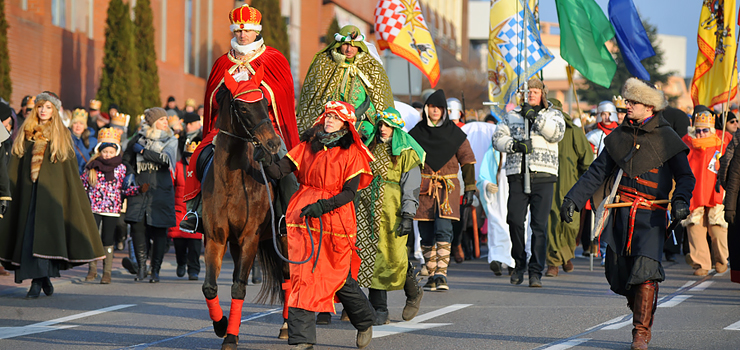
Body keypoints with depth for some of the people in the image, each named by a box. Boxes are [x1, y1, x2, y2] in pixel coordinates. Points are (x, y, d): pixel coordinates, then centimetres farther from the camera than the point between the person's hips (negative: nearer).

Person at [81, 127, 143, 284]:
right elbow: (83, 185, 14)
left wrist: (140, 189, -10)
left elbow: (126, 189, 5)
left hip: (112, 209, -1)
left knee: (108, 240, 2)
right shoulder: (92, 167, 5)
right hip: (94, 208, 1)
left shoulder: (120, 168, 5)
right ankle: (92, 269, 10)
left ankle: (107, 272, 10)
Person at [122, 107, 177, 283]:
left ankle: (156, 269, 6)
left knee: (159, 231, -2)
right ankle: (141, 266, 2)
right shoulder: (139, 139, 11)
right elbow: (126, 160, 18)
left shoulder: (170, 141, 7)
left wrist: (143, 151, -6)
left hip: (161, 191, -1)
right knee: (137, 227, -9)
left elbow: (165, 158, -11)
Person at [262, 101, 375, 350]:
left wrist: (323, 206, -19)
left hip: (334, 219, -2)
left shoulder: (352, 153, 1)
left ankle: (365, 322, 34)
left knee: (341, 278, 7)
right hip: (302, 218, 2)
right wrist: (266, 163, -22)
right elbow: (280, 171, 0)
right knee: (299, 275, -8)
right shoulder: (307, 146, 8)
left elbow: (350, 192, -6)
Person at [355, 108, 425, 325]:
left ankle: (413, 293, 21)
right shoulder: (370, 148, 14)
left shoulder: (406, 152, -1)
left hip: (392, 209, -5)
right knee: (372, 257, -1)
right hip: (368, 208, 5)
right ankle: (379, 310, 2)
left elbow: (411, 186, -5)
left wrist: (408, 216, -14)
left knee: (394, 257, -9)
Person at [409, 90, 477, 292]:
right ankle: (432, 275, 9)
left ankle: (441, 273, -20)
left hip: (447, 187, -2)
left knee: (443, 230, -16)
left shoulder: (454, 134, 4)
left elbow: (467, 161, 8)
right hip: (423, 189, 2)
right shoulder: (416, 134, 7)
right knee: (426, 235, 2)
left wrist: (470, 188, 4)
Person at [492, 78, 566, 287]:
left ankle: (536, 272, -3)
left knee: (540, 225, -6)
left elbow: (557, 133, -8)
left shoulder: (553, 115, 12)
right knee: (515, 221, -5)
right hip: (517, 175, 2)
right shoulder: (512, 115, 16)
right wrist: (515, 145, -11)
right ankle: (519, 265, 14)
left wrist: (536, 117, -17)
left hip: (543, 176, -2)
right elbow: (498, 138, 8)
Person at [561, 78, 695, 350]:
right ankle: (644, 319, 25)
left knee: (645, 269, -18)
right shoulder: (619, 136, 11)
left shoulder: (666, 138, -1)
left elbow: (685, 176, 2)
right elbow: (598, 172, 14)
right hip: (621, 213, 5)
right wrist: (573, 199, 5)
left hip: (651, 215, -5)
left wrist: (681, 199, -19)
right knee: (620, 274, 3)